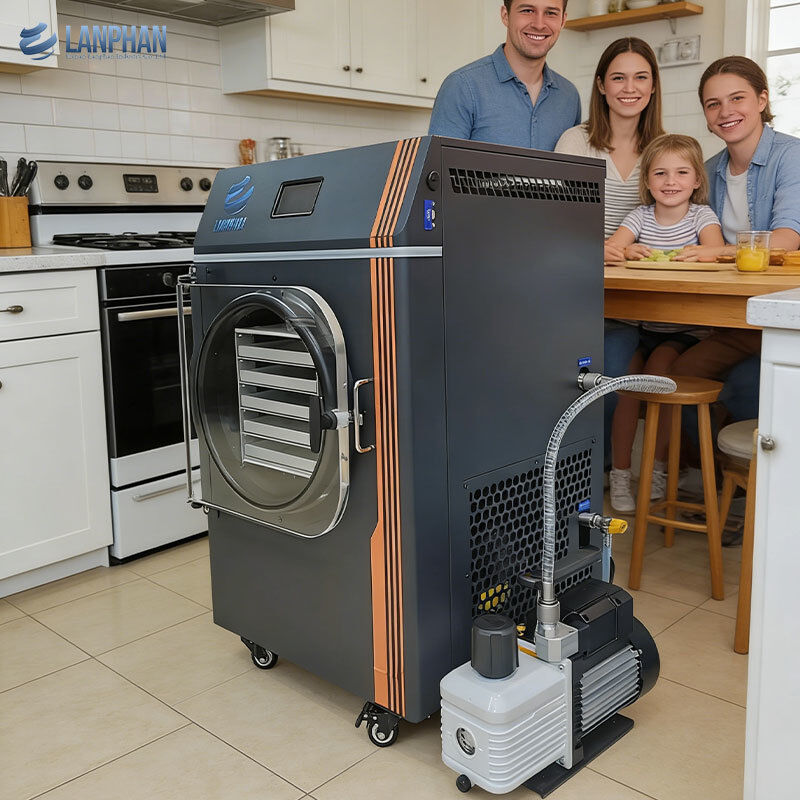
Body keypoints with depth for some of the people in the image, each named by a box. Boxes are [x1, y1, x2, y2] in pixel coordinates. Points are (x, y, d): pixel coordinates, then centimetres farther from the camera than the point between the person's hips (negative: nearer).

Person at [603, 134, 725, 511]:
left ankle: (659, 467, -6)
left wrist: (690, 254, -39)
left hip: (687, 328, -2)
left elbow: (717, 252, -17)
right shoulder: (640, 217, 8)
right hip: (643, 323, 2)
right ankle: (620, 474, -2)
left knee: (658, 370, -24)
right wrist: (627, 251, -30)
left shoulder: (702, 215, 3)